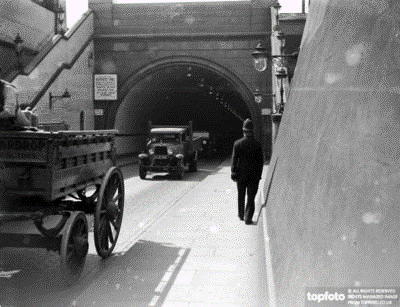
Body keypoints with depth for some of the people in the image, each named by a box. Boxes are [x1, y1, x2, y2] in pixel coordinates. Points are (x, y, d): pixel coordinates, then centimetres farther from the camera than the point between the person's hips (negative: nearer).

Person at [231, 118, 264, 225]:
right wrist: (259, 174, 8)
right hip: (254, 175, -1)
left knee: (241, 196, 17)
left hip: (241, 174, 1)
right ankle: (248, 218, 0)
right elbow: (261, 161, -1)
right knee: (251, 197, 4)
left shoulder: (238, 143, -8)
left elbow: (234, 159, -7)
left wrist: (233, 172, -1)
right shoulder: (257, 144, -5)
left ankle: (241, 215, 30)